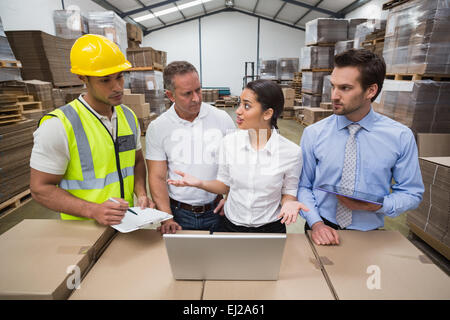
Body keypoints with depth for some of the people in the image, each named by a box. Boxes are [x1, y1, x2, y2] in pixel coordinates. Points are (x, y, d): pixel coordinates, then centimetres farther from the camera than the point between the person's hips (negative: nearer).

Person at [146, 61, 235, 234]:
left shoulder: (222, 119, -4)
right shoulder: (157, 128, -5)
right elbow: (157, 177, -5)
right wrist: (167, 219, -13)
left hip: (217, 211, 1)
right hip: (179, 213, 0)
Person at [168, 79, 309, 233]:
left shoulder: (291, 152, -18)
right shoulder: (229, 142, -12)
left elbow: (288, 192, -3)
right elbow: (224, 185, -1)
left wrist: (288, 203, -24)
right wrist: (199, 183, -17)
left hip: (271, 229, -1)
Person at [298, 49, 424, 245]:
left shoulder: (401, 137, -3)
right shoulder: (313, 133, -4)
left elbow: (412, 193, 5)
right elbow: (303, 186, -1)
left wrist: (378, 205, -12)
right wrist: (316, 223, -14)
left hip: (369, 236, 1)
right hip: (323, 232, 0)